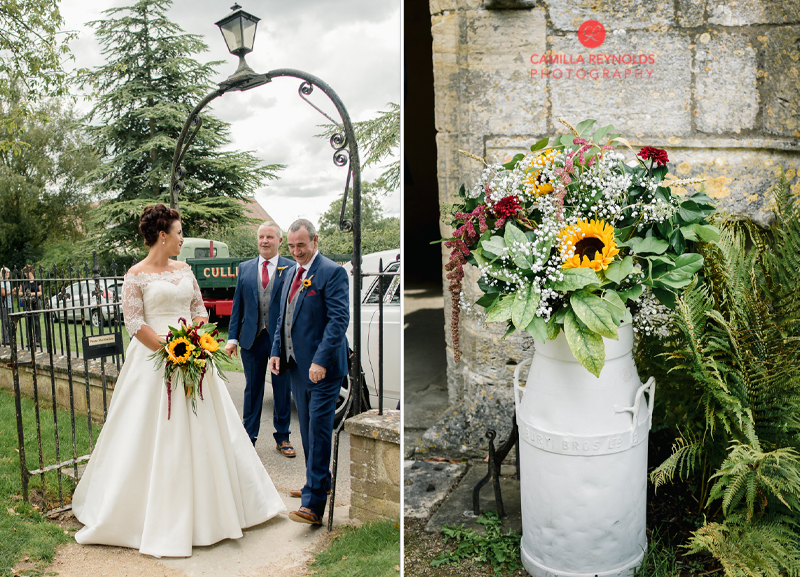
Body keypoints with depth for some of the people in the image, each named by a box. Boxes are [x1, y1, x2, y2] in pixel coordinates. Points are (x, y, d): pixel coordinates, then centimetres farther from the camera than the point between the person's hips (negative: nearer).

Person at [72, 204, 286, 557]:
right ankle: (156, 515, 16)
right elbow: (133, 322, -10)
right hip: (154, 358, -5)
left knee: (203, 432, 9)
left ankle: (204, 509, 25)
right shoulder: (137, 274, -5)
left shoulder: (184, 270, 11)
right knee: (156, 437, 0)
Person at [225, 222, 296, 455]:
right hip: (252, 338, 2)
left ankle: (282, 437, 24)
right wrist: (232, 337, 3)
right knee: (252, 390, 12)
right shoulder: (244, 268, 8)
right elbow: (237, 305, 9)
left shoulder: (291, 269, -1)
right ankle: (249, 436, 25)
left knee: (283, 390, 9)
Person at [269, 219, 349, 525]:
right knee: (308, 429, 16)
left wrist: (321, 361, -24)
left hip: (322, 367, -8)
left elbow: (339, 318, -18)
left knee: (319, 431, -7)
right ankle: (319, 482, 33)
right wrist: (277, 351, 10)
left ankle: (313, 505, -4)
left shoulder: (332, 272, -11)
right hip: (296, 364, 8)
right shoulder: (293, 274, 16)